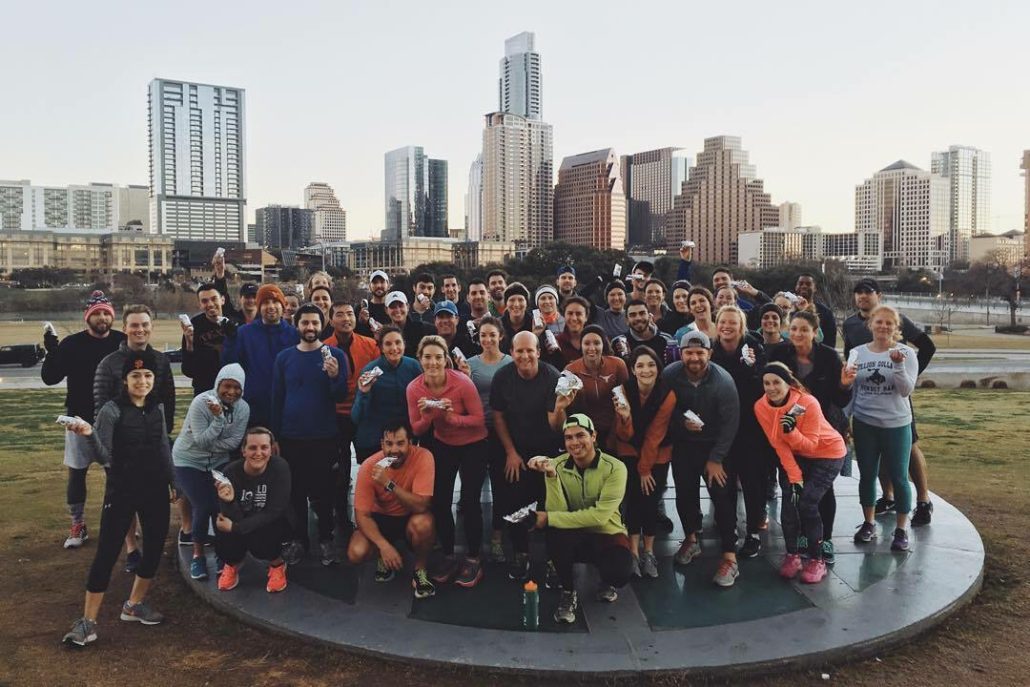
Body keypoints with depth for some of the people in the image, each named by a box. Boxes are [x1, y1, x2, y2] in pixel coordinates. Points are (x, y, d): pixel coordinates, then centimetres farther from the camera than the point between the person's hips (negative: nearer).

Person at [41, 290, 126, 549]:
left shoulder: (123, 342, -3)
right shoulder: (71, 344, -4)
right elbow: (50, 378, -6)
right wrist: (51, 352, -22)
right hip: (80, 419, 0)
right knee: (76, 473, 6)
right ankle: (78, 526, 19)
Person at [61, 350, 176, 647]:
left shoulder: (157, 407, 2)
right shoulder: (112, 410, -12)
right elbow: (105, 458, -15)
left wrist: (172, 482, 16)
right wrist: (90, 435, -33)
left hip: (155, 490, 5)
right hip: (122, 492, -5)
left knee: (155, 547, 10)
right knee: (107, 552, -3)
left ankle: (134, 605, 29)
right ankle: (88, 622, 7)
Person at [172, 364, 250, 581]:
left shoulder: (243, 408, -12)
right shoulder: (201, 403, -23)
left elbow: (234, 441, -13)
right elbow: (202, 442, -26)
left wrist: (210, 445, -22)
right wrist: (218, 418, -36)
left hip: (219, 462, 3)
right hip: (189, 461, -3)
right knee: (202, 506, -12)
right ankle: (198, 554, 10)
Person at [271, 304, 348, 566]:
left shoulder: (335, 355, -2)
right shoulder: (284, 357, 4)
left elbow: (341, 397, -5)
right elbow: (277, 398, 7)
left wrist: (335, 376, -25)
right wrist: (274, 436, 4)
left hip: (324, 438, -2)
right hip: (291, 438, 2)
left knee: (322, 491, 4)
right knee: (295, 491, 10)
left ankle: (326, 539, 18)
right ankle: (298, 539, 23)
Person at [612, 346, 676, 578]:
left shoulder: (667, 396, -22)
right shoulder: (624, 390, -19)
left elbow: (654, 435, -16)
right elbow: (624, 436, -17)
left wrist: (645, 468, -10)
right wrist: (625, 417, -38)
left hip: (658, 455, 0)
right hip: (629, 452, 1)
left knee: (650, 500, 0)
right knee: (633, 497, -9)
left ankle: (649, 552, 15)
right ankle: (634, 552, 0)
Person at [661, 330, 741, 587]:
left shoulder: (723, 380, -21)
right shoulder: (669, 375, -16)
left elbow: (730, 422, -16)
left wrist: (716, 459, -15)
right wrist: (682, 421, -22)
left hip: (715, 445, -2)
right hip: (683, 444, 3)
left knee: (723, 497, -9)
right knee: (685, 494, 10)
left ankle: (730, 558, -2)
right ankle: (691, 539, 33)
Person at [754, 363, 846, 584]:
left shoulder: (809, 403, -29)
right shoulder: (761, 407, -17)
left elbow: (810, 445, -24)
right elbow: (779, 445, -13)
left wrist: (791, 431, -42)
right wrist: (794, 476, -17)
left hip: (827, 453, -4)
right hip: (796, 456, 4)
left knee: (807, 503, -15)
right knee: (789, 500, -10)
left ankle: (817, 560, 1)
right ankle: (792, 555, 9)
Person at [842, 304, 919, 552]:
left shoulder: (906, 353, -4)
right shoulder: (858, 352, 3)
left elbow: (906, 390, -14)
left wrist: (898, 364, -25)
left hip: (897, 425, -2)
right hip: (864, 424, 2)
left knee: (898, 477, 4)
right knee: (867, 475, 11)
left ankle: (901, 530, 17)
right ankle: (868, 524, 26)